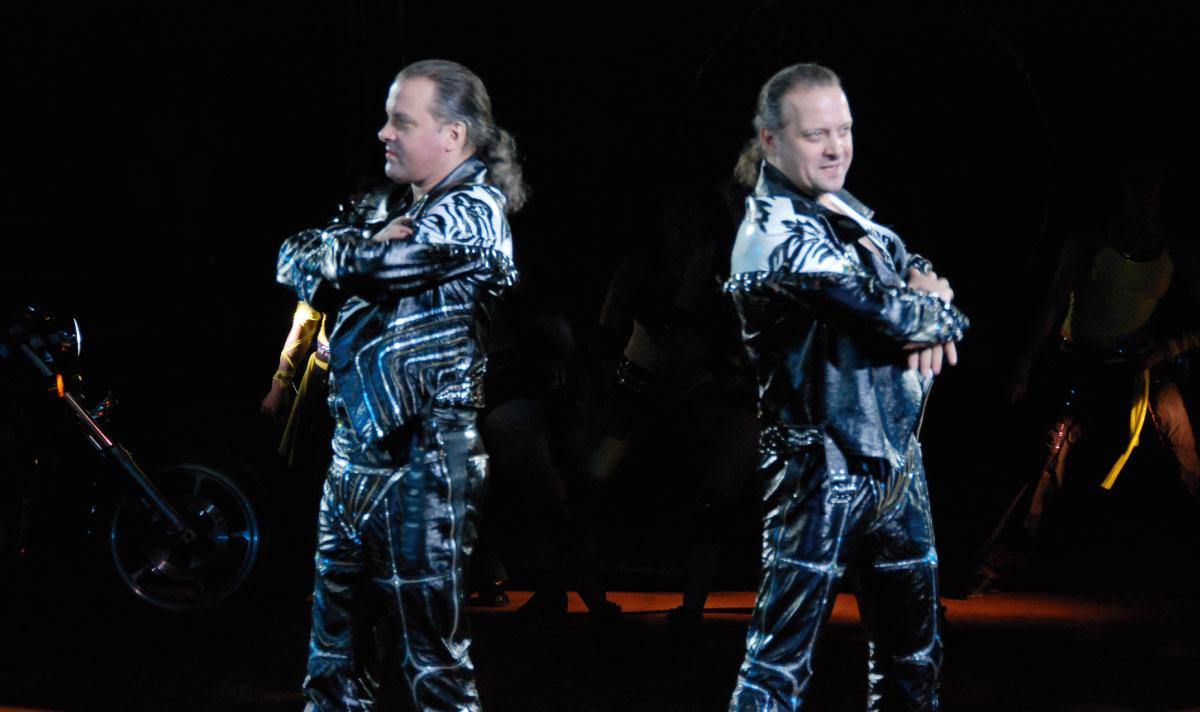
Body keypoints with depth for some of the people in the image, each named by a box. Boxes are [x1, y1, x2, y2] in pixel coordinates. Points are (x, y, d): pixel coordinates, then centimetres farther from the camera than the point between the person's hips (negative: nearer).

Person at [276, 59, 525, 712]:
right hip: (355, 453, 8)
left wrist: (334, 257, 2)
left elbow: (377, 264, -18)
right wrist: (358, 255, -9)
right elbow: (294, 261, 9)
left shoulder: (472, 211, -9)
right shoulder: (388, 206, 15)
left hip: (421, 461, -8)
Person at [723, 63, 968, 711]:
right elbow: (887, 309, -24)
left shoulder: (841, 206, 10)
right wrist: (941, 315, -3)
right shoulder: (776, 234, -18)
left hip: (897, 458, 9)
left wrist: (926, 294, -10)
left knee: (914, 656, 16)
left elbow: (911, 265, 14)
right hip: (823, 469, -9)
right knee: (780, 660, -8)